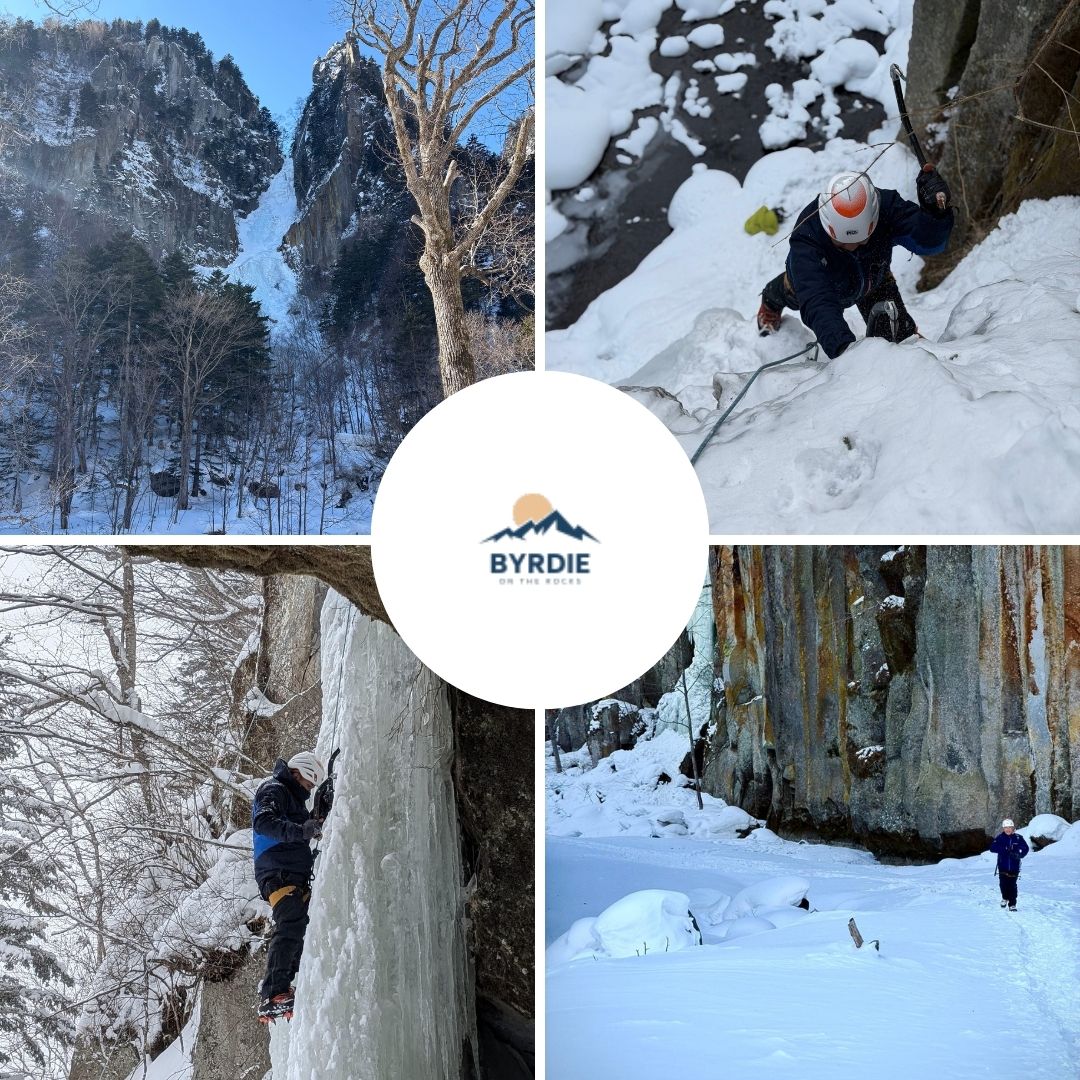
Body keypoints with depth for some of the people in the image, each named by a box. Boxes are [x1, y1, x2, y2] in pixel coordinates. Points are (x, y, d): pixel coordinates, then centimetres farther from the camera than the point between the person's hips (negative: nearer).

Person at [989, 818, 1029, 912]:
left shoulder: (1018, 838, 1)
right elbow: (992, 848, -12)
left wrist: (1019, 854, -17)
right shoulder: (999, 838, -2)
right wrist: (1005, 849, -26)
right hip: (1002, 866, 0)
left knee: (1012, 885, -2)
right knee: (1003, 884, -2)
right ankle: (1005, 898, 27)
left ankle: (1012, 904, 7)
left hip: (1014, 866, 0)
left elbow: (1025, 848, 3)